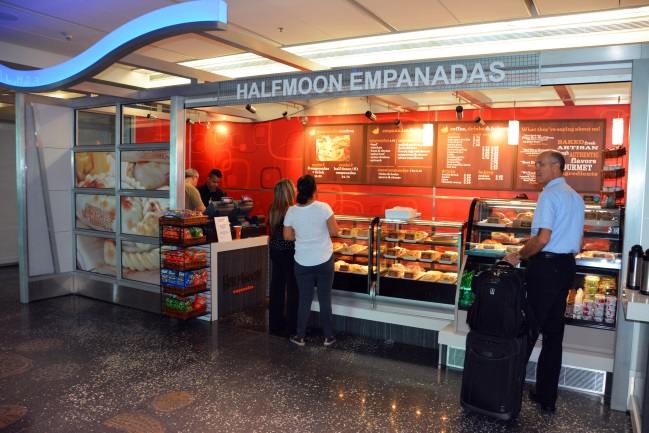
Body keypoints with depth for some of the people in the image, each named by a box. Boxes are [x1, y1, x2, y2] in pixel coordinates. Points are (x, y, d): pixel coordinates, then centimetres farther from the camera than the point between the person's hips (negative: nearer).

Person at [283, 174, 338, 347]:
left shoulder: (291, 211, -7)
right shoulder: (323, 208, -15)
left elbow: (288, 236, 1)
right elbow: (334, 231, -10)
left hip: (303, 263, 1)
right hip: (324, 261, -1)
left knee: (304, 300, 13)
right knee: (325, 299, 11)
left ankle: (300, 336, 22)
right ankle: (328, 336, 22)